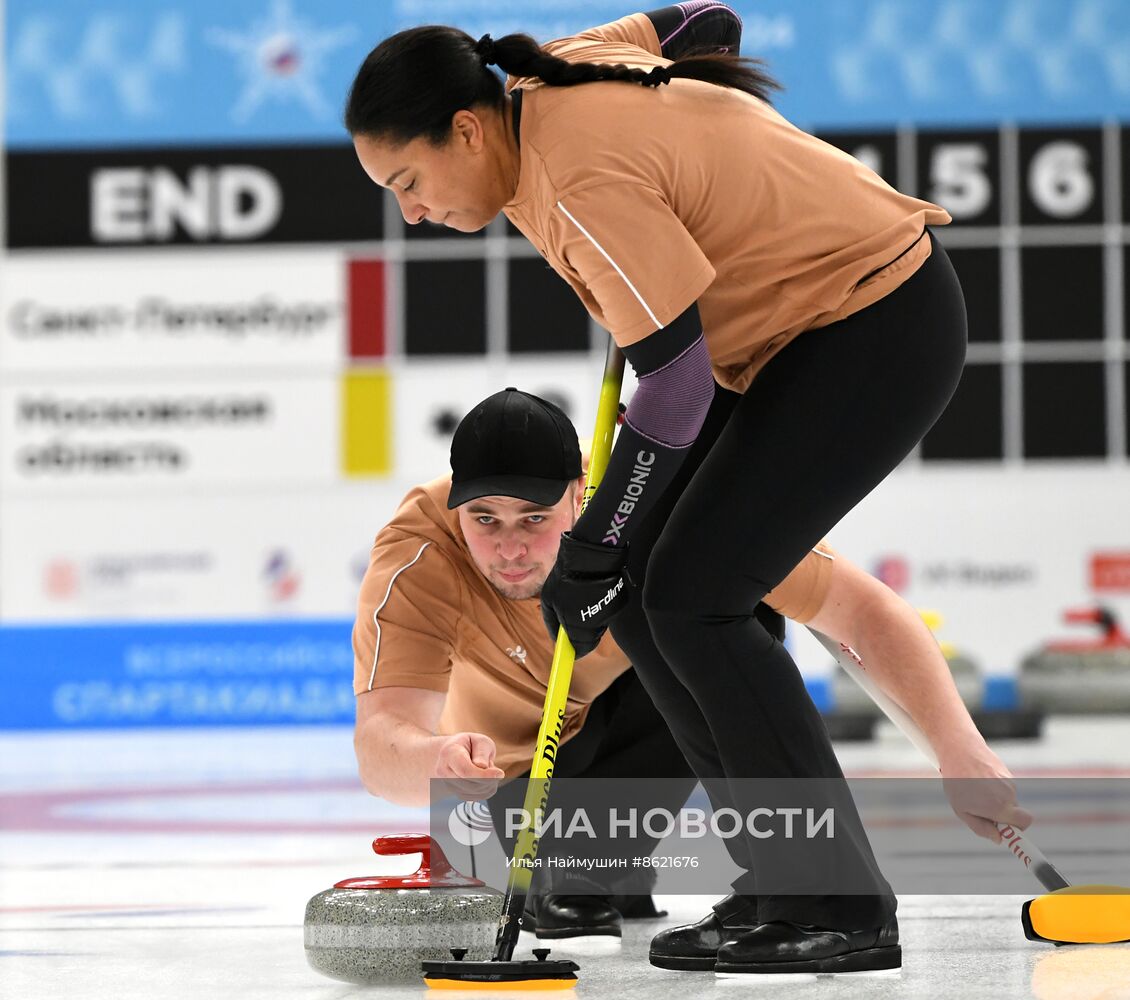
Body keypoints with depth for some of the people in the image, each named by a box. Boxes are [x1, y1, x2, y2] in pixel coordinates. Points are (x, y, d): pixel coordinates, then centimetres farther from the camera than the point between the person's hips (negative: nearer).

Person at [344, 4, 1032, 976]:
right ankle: (783, 886, 8)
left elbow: (678, 387, -25)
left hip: (876, 334, -10)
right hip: (820, 324, 10)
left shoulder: (586, 182, -26)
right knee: (642, 594, 4)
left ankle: (841, 908, -9)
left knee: (692, 597, -14)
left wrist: (592, 551, -15)